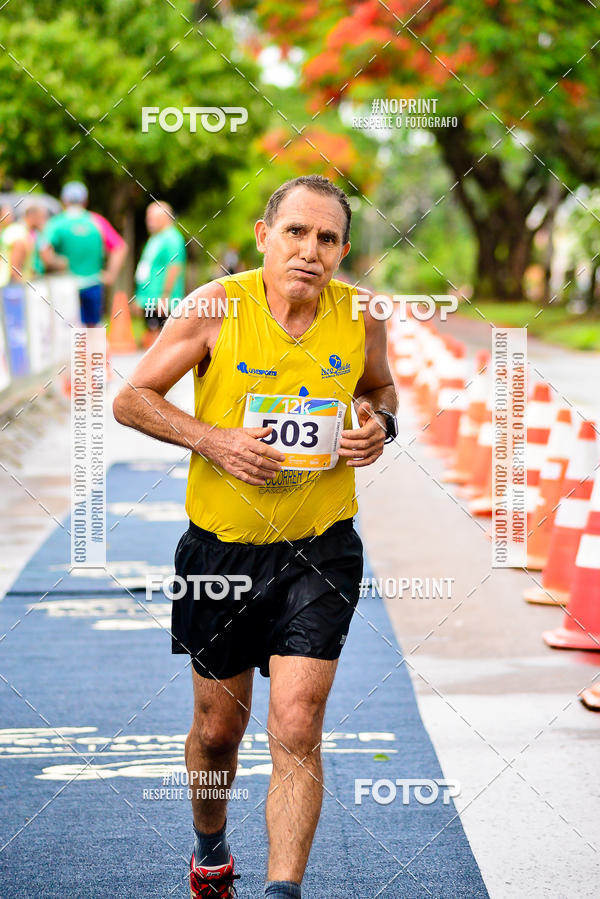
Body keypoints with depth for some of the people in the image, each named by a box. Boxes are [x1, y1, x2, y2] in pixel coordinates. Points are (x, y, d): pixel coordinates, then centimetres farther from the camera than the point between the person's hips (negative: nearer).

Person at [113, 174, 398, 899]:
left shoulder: (361, 318, -5)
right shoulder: (214, 308, -11)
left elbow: (379, 390, 17)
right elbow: (131, 399, -4)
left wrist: (381, 424, -7)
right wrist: (212, 439, -19)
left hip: (320, 549, 0)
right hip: (222, 547, 0)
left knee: (296, 730, -12)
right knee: (218, 730, 15)